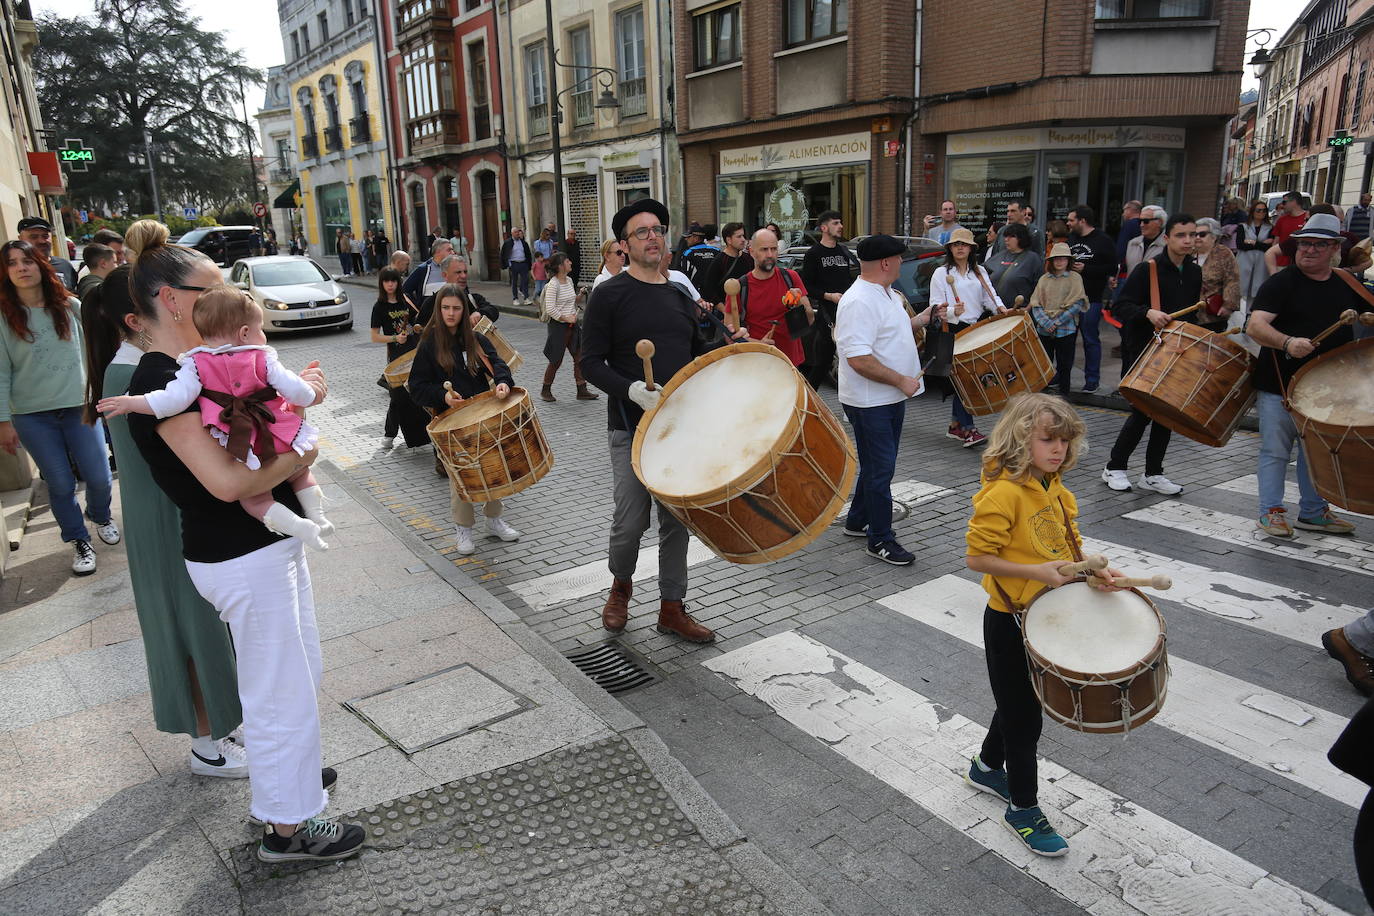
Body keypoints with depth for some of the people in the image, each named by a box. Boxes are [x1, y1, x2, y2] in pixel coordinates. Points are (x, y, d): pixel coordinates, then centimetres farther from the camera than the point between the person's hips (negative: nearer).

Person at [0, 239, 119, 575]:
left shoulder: (70, 307, 1)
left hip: (79, 407, 1)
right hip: (32, 416, -1)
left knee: (99, 478, 2)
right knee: (61, 484, 4)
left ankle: (101, 517, 34)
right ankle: (79, 541, 23)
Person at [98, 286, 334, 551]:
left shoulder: (196, 365, -2)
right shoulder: (263, 359, 1)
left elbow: (176, 399, -10)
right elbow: (295, 390, -1)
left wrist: (130, 403, 1)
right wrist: (309, 398, 21)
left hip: (236, 457, -2)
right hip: (279, 445, 2)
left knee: (251, 498, 11)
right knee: (301, 471, 28)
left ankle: (295, 525, -13)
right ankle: (317, 516, 9)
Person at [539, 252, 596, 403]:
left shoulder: (569, 280, 8)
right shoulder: (553, 285, -16)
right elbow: (550, 309, -20)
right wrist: (566, 318, -16)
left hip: (572, 324, 8)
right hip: (558, 325, -8)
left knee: (580, 357, 3)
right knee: (556, 360, 2)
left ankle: (582, 390, 9)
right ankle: (545, 391, 18)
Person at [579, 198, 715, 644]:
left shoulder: (680, 296, 12)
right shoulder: (610, 295, -4)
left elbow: (698, 354, 22)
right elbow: (591, 362, -7)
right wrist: (631, 389, -23)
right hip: (632, 427, -5)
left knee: (677, 521, 9)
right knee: (631, 521, -3)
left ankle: (672, 609, 23)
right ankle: (620, 585, 29)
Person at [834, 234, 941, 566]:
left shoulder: (887, 295, 11)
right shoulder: (859, 302, -22)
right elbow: (859, 359, -28)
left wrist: (920, 320, 13)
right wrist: (901, 380, -23)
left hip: (891, 398, 10)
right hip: (870, 402, -10)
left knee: (877, 465, 19)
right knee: (880, 470, -2)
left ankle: (858, 521, 34)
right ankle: (880, 540, 10)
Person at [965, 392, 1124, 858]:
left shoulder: (1055, 488, 3)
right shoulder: (1003, 493, -24)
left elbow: (1066, 545, 11)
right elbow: (978, 557, -23)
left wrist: (1092, 571, -7)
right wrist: (1036, 572, -28)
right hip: (1011, 622, -8)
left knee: (1021, 701, 24)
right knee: (1024, 716, 6)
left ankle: (987, 767, 48)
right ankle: (1023, 809, 26)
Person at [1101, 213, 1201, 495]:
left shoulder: (1195, 272, 10)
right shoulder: (1148, 269, -9)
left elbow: (1190, 313, 21)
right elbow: (1120, 307, -13)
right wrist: (1148, 312, -28)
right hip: (1144, 352, -6)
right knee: (1142, 413, -6)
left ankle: (1152, 474, 17)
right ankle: (1114, 468, 11)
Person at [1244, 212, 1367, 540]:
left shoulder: (1347, 285, 9)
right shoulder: (1281, 283, -8)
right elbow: (1255, 326, -21)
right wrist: (1287, 342, -37)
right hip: (1279, 385, -5)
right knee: (1276, 450, 3)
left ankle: (1313, 512, 28)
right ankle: (1271, 511, 13)